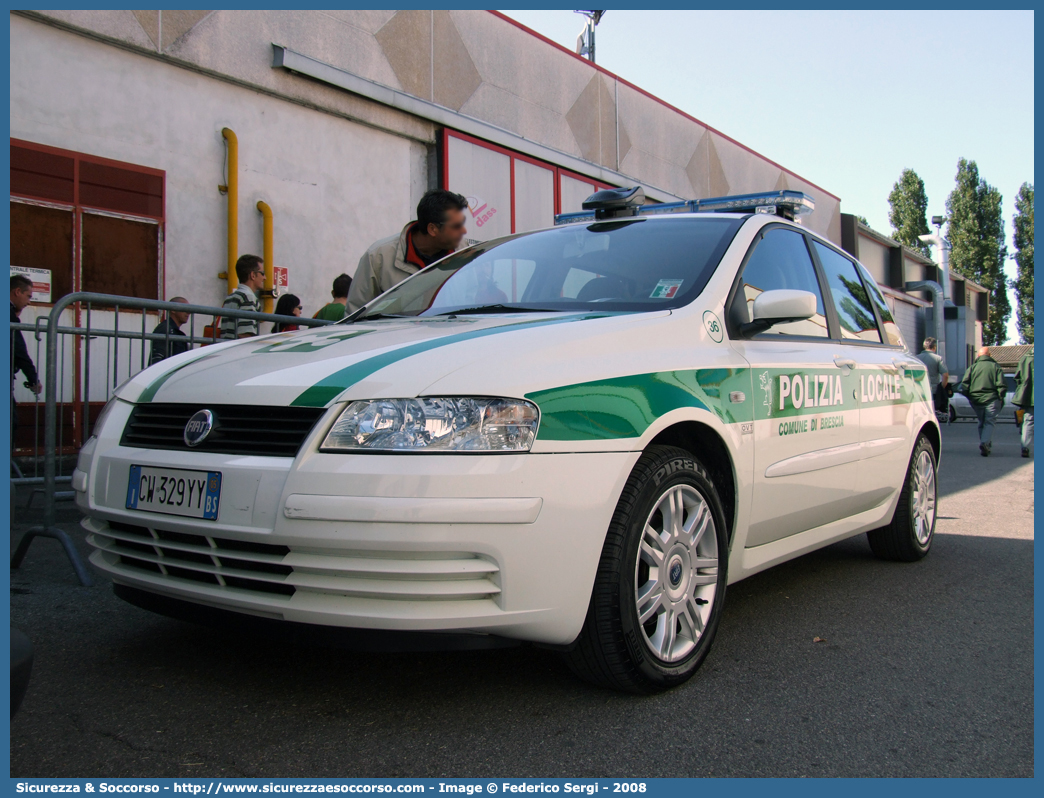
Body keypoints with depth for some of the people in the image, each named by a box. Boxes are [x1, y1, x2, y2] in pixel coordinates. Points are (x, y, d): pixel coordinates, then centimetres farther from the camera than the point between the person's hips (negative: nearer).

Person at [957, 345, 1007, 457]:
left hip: (976, 400, 2)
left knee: (982, 423, 16)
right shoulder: (995, 366, 2)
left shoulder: (972, 367, 6)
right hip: (992, 399, -2)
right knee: (989, 422, -1)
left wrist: (970, 397, 9)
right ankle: (985, 443, -23)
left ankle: (985, 446, 16)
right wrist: (1000, 398, 6)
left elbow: (964, 384, 0)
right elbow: (1001, 385, -4)